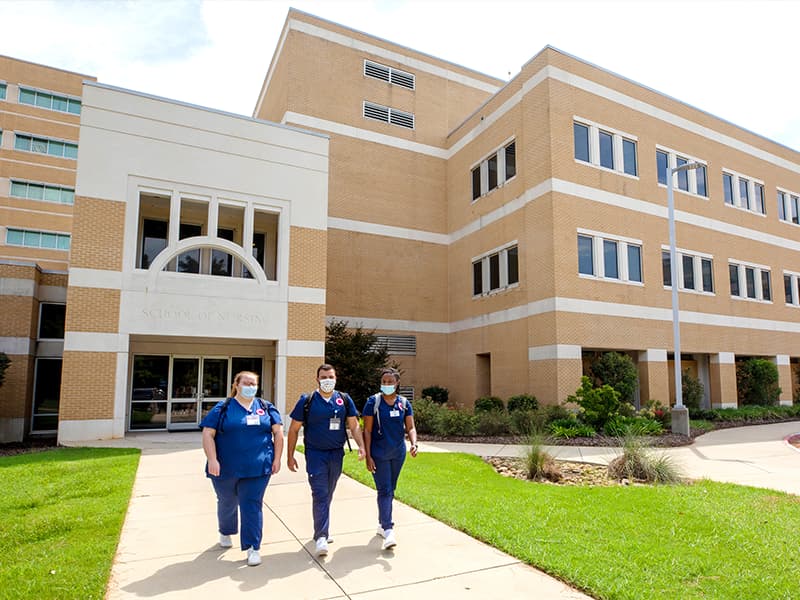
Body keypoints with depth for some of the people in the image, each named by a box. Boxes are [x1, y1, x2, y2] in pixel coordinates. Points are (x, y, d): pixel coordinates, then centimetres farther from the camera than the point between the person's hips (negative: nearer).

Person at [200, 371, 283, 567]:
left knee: (252, 506, -2)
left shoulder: (266, 407, 4)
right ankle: (225, 532, 47)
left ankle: (253, 547, 9)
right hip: (226, 469, 0)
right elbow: (208, 434, -6)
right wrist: (212, 460, -16)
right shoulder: (222, 408, -2)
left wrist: (276, 459, -1)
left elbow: (278, 432, 5)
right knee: (227, 504, 19)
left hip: (257, 469, 0)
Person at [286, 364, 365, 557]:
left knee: (328, 494, 16)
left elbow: (354, 426, 4)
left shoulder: (344, 399, 3)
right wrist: (290, 456, -2)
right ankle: (321, 537, -3)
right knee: (320, 494, -8)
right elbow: (294, 429, -1)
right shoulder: (307, 401, -5)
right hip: (315, 454, -3)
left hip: (337, 454, 3)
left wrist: (361, 446, -10)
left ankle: (322, 529, 33)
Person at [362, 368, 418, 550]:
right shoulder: (373, 402, -9)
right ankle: (388, 530, -6)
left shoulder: (404, 403, 2)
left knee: (390, 490, 16)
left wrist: (413, 443, -18)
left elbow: (410, 428, 2)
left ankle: (383, 524, 32)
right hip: (379, 454, -4)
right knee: (384, 491, -8)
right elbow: (367, 430, -8)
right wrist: (368, 456, -12)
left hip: (398, 453, 4)